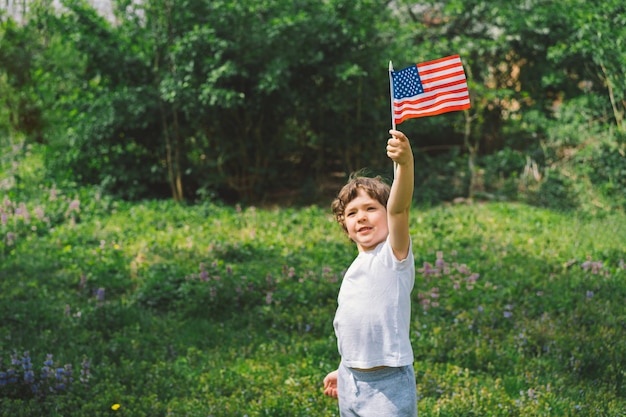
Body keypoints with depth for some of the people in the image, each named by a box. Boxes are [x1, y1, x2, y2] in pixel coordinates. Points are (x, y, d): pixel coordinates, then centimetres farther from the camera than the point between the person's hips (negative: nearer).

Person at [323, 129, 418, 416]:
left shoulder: (394, 254, -10)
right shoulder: (354, 269, 12)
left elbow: (398, 208, -28)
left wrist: (405, 163, -45)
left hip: (388, 384, -8)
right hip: (351, 384, 8)